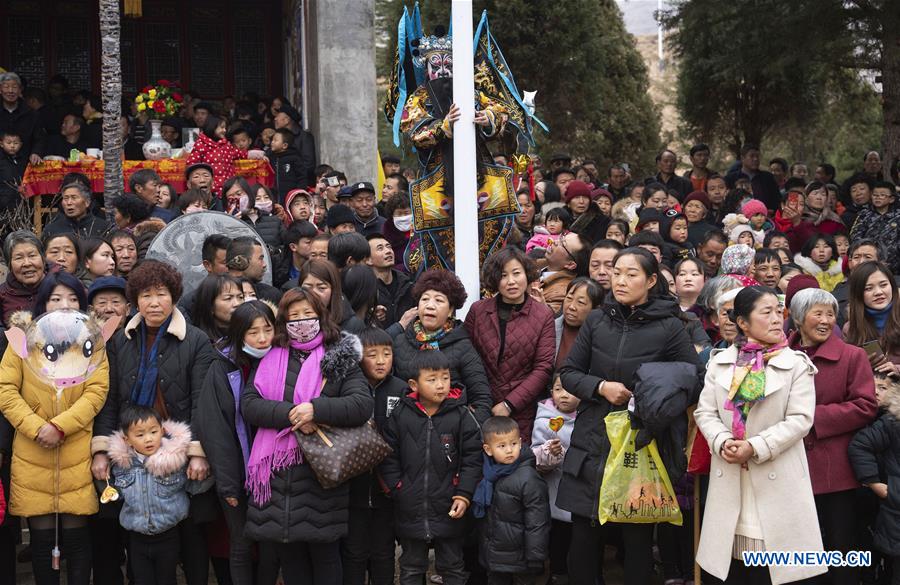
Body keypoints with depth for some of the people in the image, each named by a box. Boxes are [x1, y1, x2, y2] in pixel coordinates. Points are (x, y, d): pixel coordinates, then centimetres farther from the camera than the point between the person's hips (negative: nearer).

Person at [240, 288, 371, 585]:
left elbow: (363, 404, -8)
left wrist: (315, 409, -20)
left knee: (324, 553, 6)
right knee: (288, 555, 11)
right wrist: (289, 415, -15)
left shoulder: (339, 358, 4)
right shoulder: (271, 359, 12)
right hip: (277, 472, 3)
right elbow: (248, 403, 0)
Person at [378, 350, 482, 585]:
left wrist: (464, 495, -11)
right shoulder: (400, 415, -4)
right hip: (409, 510, 1)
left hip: (449, 510, -1)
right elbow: (388, 457, 1)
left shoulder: (461, 416, -8)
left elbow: (472, 459, -6)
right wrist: (396, 489, -6)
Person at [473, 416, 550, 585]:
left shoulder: (529, 479, -19)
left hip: (518, 558, -6)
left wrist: (535, 559, -16)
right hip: (493, 557, 6)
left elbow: (537, 523, -18)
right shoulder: (489, 473, 1)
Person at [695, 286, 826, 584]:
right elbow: (704, 411, 5)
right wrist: (722, 442, -14)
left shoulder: (796, 363, -1)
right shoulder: (720, 362, 8)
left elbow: (800, 418, -9)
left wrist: (756, 447, -17)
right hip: (729, 477, 3)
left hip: (777, 479, -3)